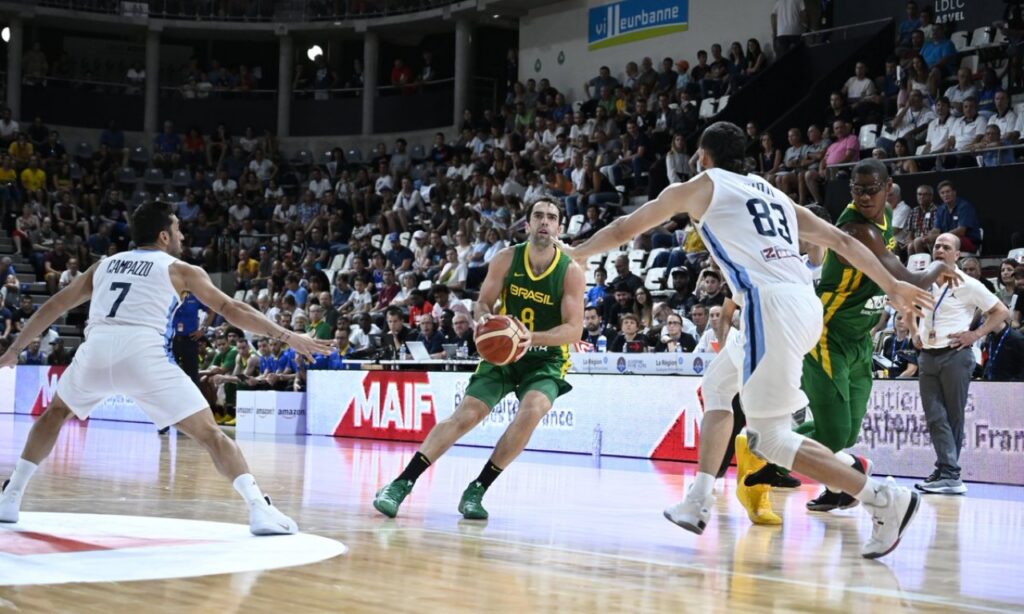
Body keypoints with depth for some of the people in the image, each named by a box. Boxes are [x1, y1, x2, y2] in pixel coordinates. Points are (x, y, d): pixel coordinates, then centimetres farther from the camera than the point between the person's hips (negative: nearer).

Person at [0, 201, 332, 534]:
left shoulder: (103, 265, 30)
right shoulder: (181, 270, 19)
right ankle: (260, 508, -13)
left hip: (95, 350, 4)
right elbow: (233, 310, 14)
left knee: (57, 411, 33)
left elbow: (52, 308, 35)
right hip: (144, 354, -4)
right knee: (210, 433, 1)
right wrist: (289, 337, 17)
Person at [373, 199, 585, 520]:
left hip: (547, 359, -2)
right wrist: (484, 319, -24)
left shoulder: (571, 272, -14)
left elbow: (574, 329, -17)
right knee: (465, 415, -11)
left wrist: (533, 338, -33)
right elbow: (484, 302, 0)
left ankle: (477, 489, -16)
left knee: (531, 412, -29)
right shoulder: (507, 259, -8)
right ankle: (402, 483, -10)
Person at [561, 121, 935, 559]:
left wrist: (576, 254, 39)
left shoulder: (698, 187, 13)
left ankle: (884, 498, -14)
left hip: (771, 305, -8)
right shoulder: (772, 193, 28)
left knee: (768, 437, -3)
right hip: (806, 303, 8)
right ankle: (699, 501, 27)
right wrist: (892, 287, 26)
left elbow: (624, 230, 23)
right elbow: (841, 240, 23)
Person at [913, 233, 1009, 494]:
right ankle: (950, 475, -7)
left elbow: (1001, 312, -1)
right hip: (927, 356, 5)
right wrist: (915, 334, 16)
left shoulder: (967, 285, -3)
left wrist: (975, 334, -10)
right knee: (935, 417, -4)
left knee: (953, 417, -1)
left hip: (955, 357, -5)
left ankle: (947, 473, 2)